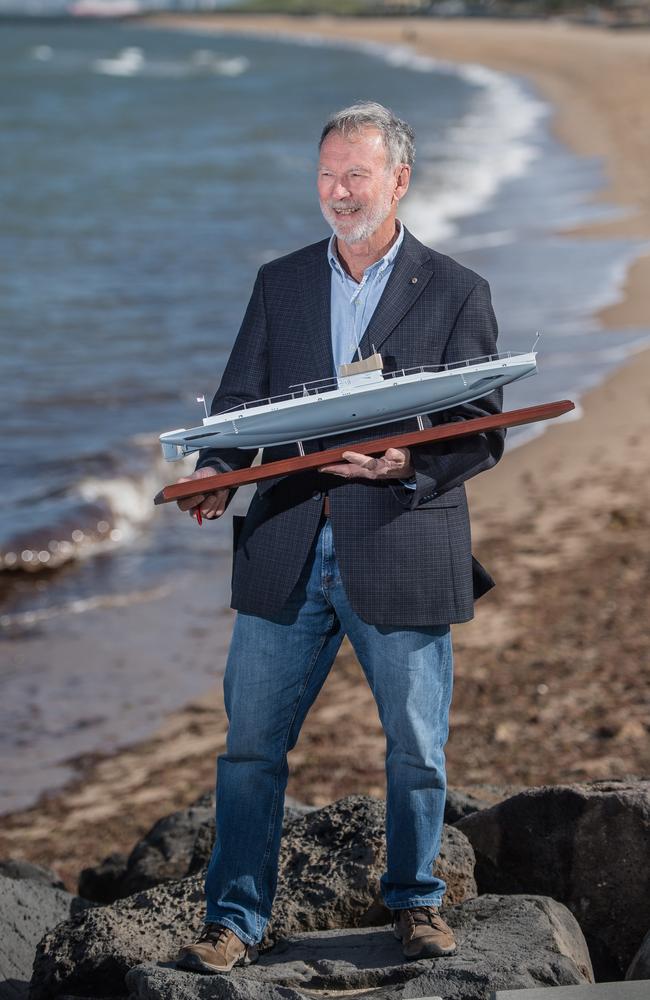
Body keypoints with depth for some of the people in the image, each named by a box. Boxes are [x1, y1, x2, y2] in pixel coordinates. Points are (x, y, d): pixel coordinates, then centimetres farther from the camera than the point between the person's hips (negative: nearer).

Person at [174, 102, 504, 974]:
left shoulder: (456, 293, 2)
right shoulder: (280, 283, 11)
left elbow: (483, 432, -3)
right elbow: (239, 401, 9)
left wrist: (409, 465, -22)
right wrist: (215, 476, -11)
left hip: (402, 552, -2)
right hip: (287, 556, 2)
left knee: (416, 749, 9)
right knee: (251, 744, 2)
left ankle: (415, 901, 29)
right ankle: (237, 920, 11)